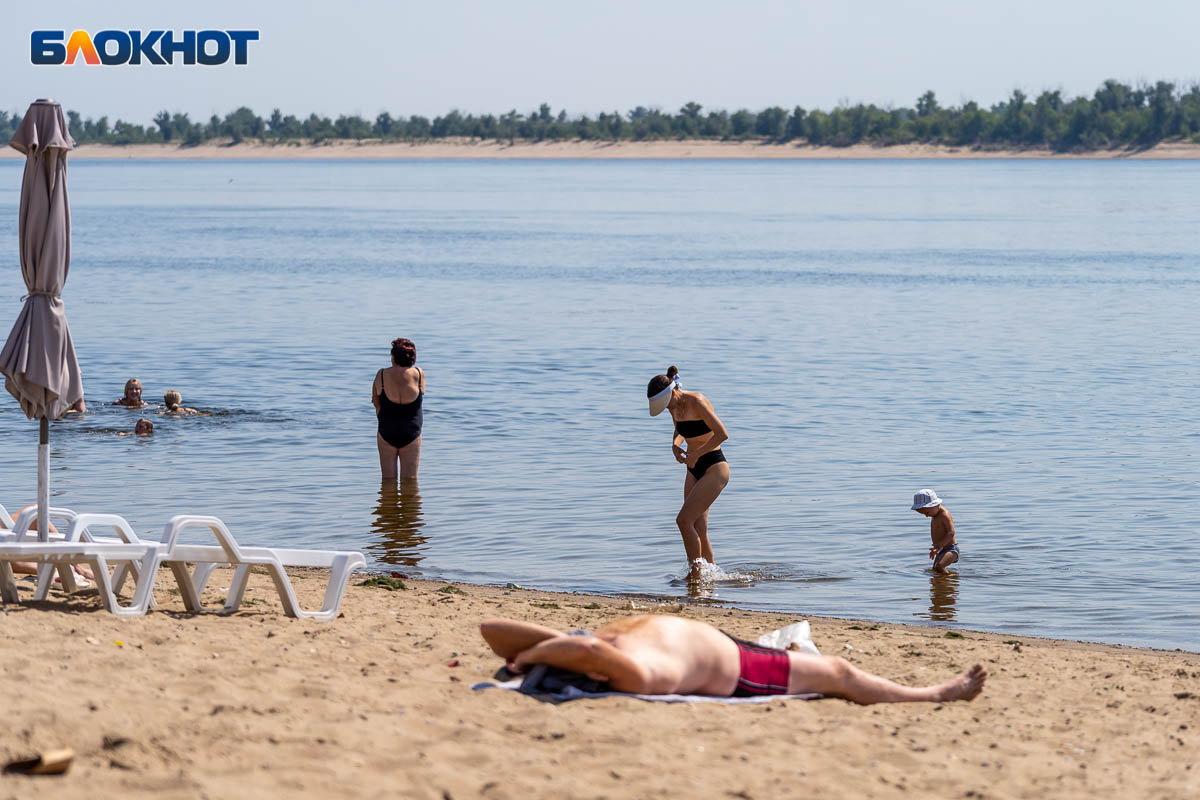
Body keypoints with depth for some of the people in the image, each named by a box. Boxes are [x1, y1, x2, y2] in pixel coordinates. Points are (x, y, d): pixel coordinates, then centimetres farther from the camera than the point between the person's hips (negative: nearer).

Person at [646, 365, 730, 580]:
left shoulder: (697, 402, -19)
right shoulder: (675, 407, 6)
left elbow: (722, 434, -23)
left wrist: (696, 454, -16)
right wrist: (675, 446, 4)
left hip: (714, 468, -9)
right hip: (695, 471, 9)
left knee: (684, 520, -16)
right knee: (698, 530, 5)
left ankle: (696, 573, -8)